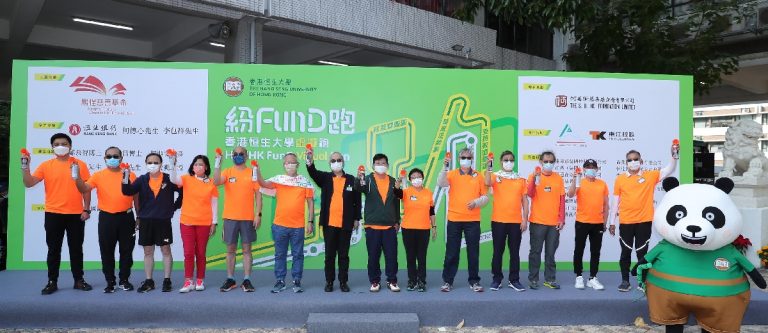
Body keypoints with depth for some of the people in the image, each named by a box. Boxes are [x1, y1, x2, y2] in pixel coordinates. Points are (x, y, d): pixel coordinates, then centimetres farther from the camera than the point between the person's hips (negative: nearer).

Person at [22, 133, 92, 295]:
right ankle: (52, 282, 17)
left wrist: (86, 209, -2)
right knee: (54, 249, 7)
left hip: (76, 214, 0)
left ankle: (79, 280, 18)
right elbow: (29, 183, -4)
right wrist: (25, 167, -19)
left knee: (76, 248, 8)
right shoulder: (46, 165, 3)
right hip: (53, 214, 1)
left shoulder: (80, 165, 1)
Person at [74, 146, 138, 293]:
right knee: (107, 252, 6)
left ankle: (124, 280, 21)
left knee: (126, 250, 7)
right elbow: (84, 189, -8)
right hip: (106, 218, 0)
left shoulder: (130, 175, 3)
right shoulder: (98, 175, 2)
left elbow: (136, 197, 8)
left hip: (126, 217, 0)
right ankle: (110, 282, 17)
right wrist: (77, 177, -26)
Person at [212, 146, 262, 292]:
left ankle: (246, 280, 10)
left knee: (246, 249, 4)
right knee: (230, 249, 8)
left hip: (248, 218, -1)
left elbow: (258, 194, 2)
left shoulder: (252, 173, 3)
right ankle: (230, 279, 17)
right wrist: (217, 164, -23)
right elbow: (216, 182, -16)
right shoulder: (227, 172, 4)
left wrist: (258, 214, -6)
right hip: (230, 217, 1)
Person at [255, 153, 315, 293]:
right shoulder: (278, 179, 3)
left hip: (298, 226, -1)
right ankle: (280, 281, 19)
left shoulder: (305, 181, 3)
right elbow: (264, 184, -15)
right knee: (280, 254, 9)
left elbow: (310, 202, 4)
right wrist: (257, 171, -32)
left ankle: (297, 281, 17)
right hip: (280, 225, 1)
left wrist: (310, 221, -1)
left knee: (298, 254, 7)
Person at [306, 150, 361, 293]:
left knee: (344, 254, 7)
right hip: (329, 223, 0)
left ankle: (343, 282, 15)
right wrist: (310, 162, -37)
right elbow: (314, 173, -16)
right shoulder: (325, 177, 5)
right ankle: (329, 281, 16)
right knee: (329, 254, 7)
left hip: (346, 224, 0)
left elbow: (357, 200, 7)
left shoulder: (351, 179, 5)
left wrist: (357, 219, 3)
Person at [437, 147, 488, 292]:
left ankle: (474, 281, 16)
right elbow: (441, 183, -15)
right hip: (454, 220, 0)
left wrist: (476, 202, -13)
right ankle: (447, 281, 12)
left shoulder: (479, 176, 7)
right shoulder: (452, 174, 5)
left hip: (473, 220, 1)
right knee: (451, 252, 4)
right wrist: (445, 167, -25)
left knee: (473, 252, 5)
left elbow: (485, 197, 6)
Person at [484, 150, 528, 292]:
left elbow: (524, 200, 8)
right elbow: (487, 183, -21)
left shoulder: (521, 179, 9)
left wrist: (525, 219, 2)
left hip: (516, 221, 2)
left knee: (514, 251, 6)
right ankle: (497, 279, 14)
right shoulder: (495, 176, 3)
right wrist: (489, 167, -25)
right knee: (498, 251, 4)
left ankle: (514, 280, 15)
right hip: (498, 221, -2)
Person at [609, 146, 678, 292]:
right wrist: (612, 222, 4)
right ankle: (625, 281, 17)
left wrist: (674, 155, -19)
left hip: (644, 221, 0)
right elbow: (615, 201, 5)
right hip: (625, 222, 0)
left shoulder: (650, 176, 3)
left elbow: (670, 170, -3)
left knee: (642, 252, 7)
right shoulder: (620, 179, 2)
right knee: (625, 252, 7)